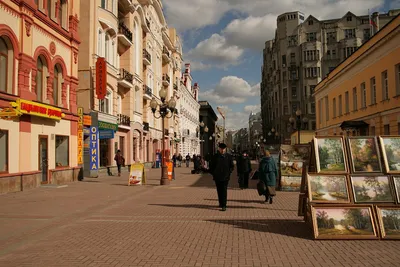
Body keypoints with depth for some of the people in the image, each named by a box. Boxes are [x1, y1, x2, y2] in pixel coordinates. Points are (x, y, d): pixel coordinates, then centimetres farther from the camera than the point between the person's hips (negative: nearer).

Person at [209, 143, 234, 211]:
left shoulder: (229, 156, 3)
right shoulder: (215, 156, 2)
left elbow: (232, 166, 11)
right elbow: (211, 166, 9)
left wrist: (229, 172, 1)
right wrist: (213, 173, 3)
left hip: (225, 177, -1)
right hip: (217, 177, 2)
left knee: (224, 191, -7)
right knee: (219, 191, 10)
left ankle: (224, 206, -7)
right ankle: (221, 203, 26)